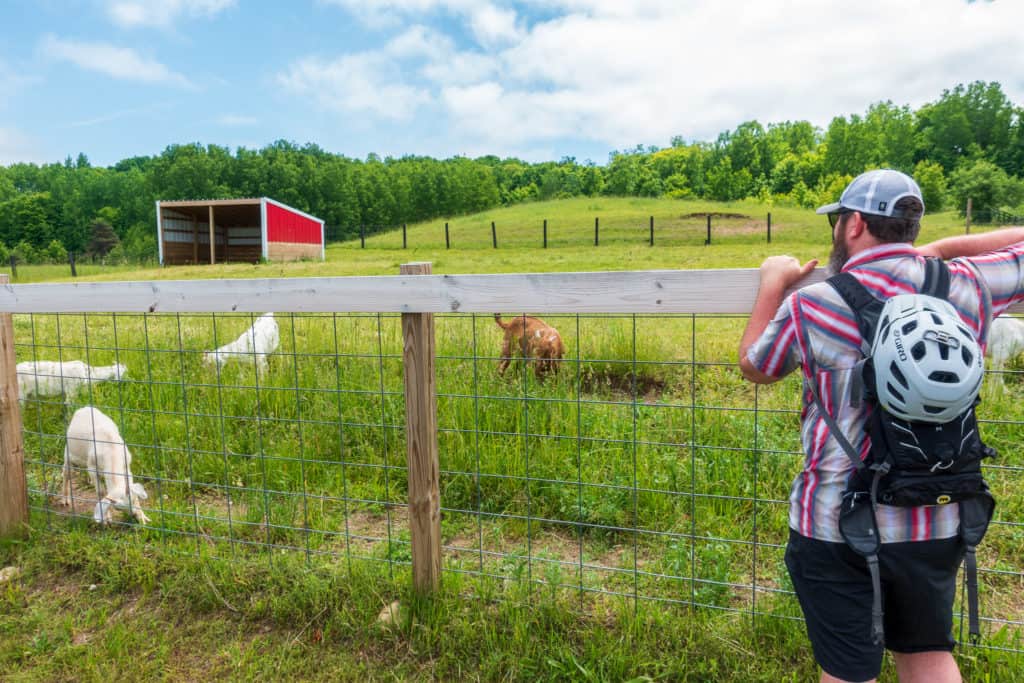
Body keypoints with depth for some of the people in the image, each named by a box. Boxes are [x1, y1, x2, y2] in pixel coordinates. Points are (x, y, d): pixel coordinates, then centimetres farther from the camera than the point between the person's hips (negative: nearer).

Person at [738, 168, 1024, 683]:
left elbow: (754, 368, 4)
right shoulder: (966, 286, -4)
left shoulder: (811, 306, -14)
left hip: (838, 527, -4)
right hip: (938, 524, 4)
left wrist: (772, 284, 16)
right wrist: (940, 249, 13)